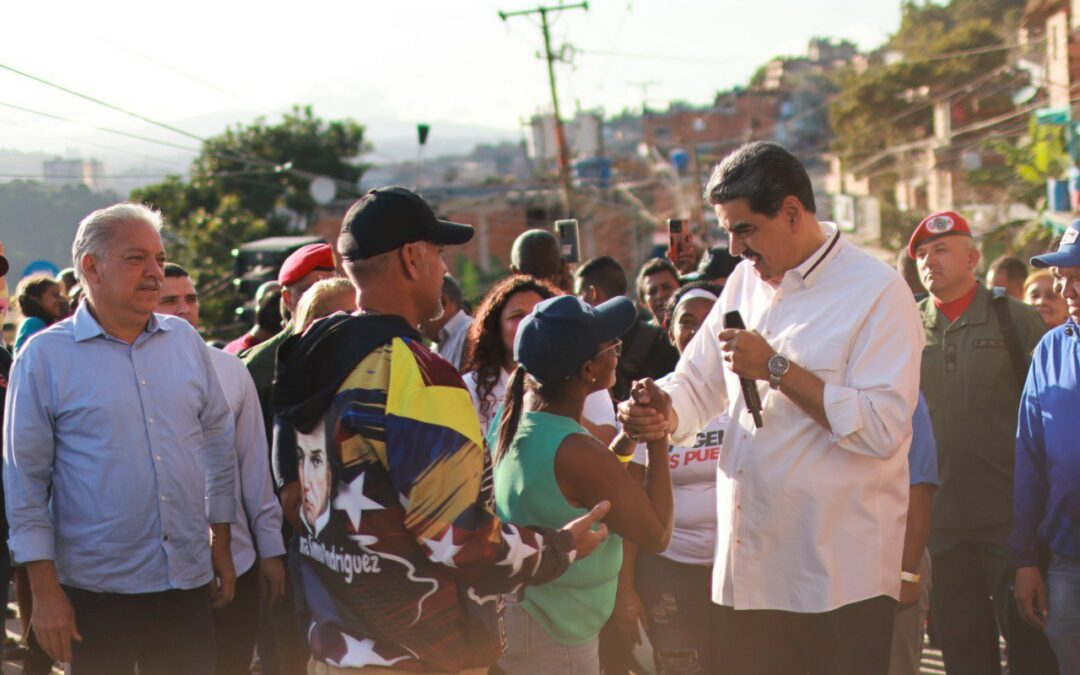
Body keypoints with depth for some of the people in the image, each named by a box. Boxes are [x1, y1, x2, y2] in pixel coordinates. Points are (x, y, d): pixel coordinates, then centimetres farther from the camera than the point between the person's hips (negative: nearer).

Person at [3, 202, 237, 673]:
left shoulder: (184, 340, 7)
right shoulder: (45, 357, -5)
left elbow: (218, 444, 14)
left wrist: (221, 546, 13)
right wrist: (44, 590, -8)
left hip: (190, 582, 4)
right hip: (97, 594, -4)